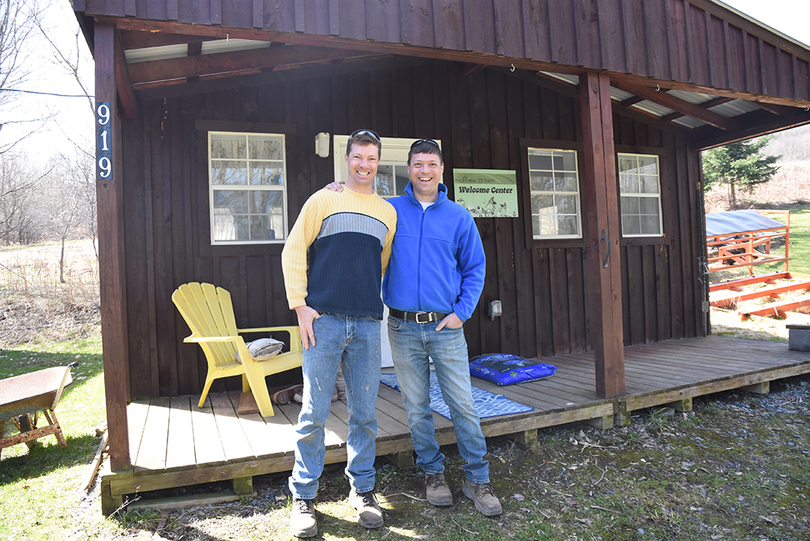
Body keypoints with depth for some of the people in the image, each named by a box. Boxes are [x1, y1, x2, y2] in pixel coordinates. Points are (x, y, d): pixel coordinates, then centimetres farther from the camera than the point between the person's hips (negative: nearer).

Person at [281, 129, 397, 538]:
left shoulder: (388, 212, 15)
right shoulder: (323, 200, 5)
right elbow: (293, 252, 3)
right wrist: (300, 304, -5)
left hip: (367, 324, 3)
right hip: (324, 320, -3)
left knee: (364, 413, 9)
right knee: (314, 413, 2)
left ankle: (362, 489, 25)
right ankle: (303, 497, 17)